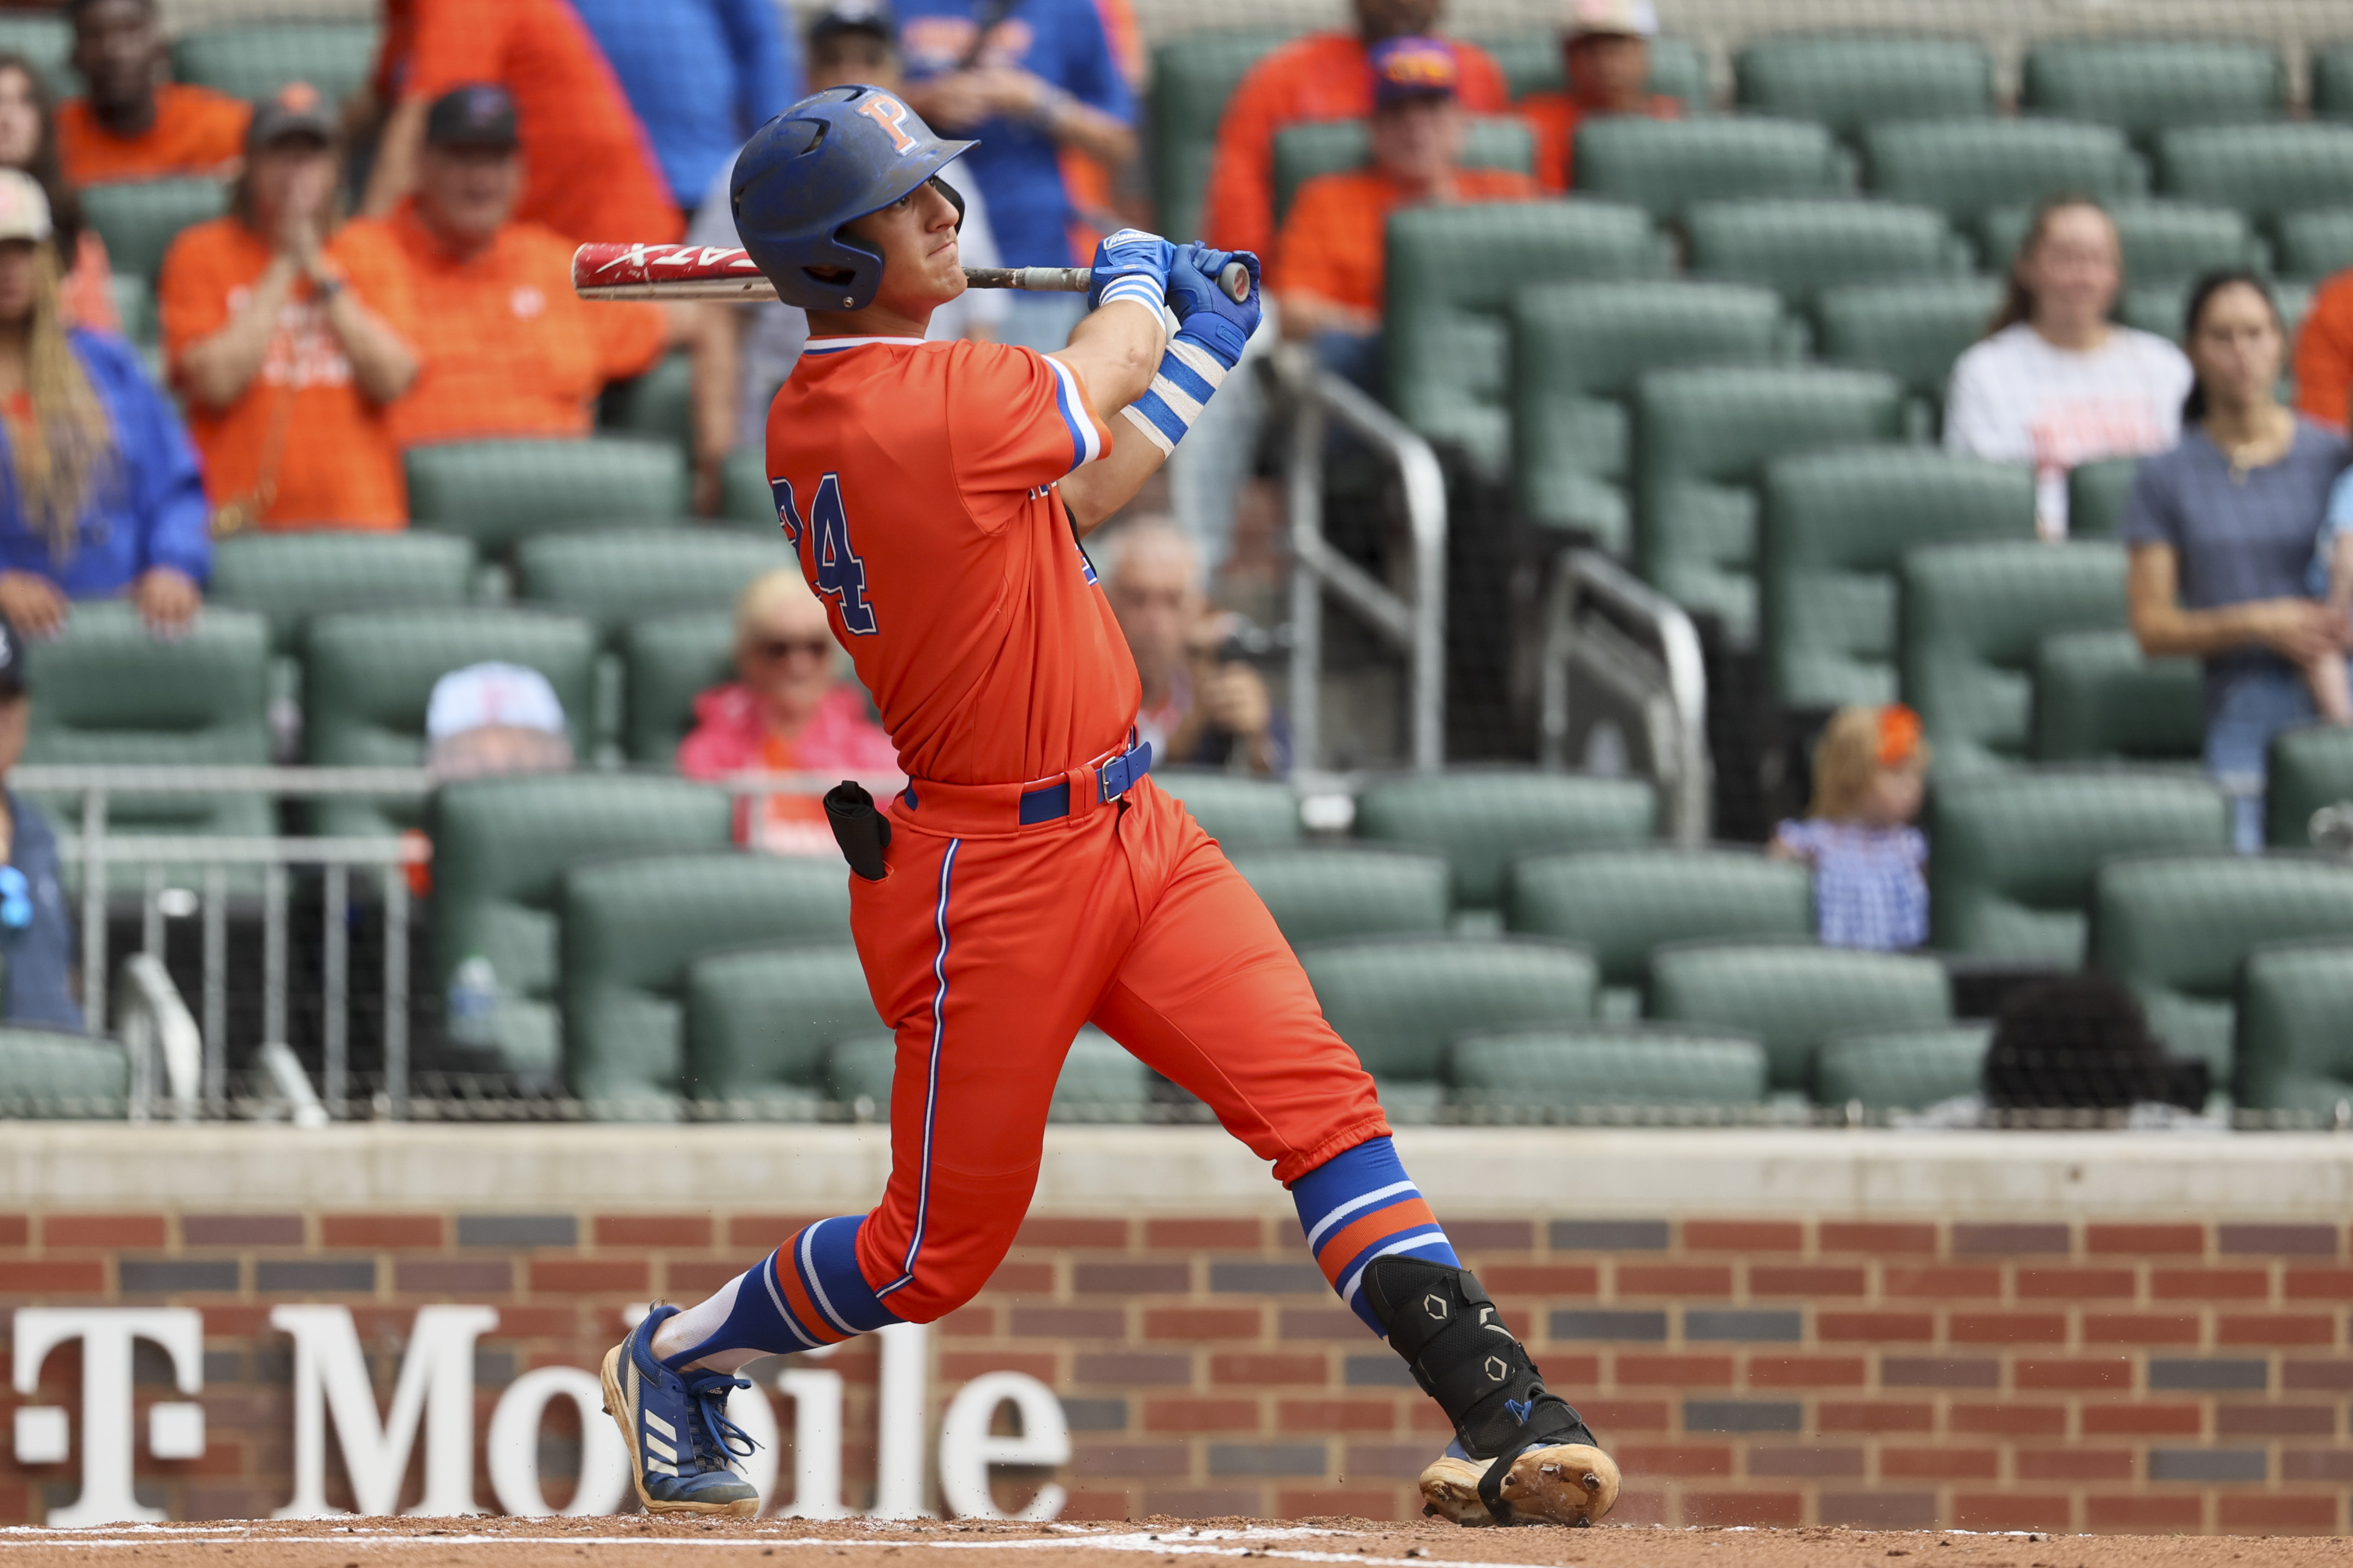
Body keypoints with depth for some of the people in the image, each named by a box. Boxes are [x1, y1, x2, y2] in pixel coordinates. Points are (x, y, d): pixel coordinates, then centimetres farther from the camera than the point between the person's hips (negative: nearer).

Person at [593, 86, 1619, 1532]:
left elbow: (1073, 496, 16)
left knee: (1319, 1095, -7)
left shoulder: (816, 417, 5)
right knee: (941, 1250, 7)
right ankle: (676, 1359, 31)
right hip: (997, 875, -9)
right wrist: (1137, 279, 19)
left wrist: (1198, 349, 17)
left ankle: (1501, 1411, -15)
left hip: (1130, 834, 9)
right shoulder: (923, 409, -23)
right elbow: (1099, 382, -3)